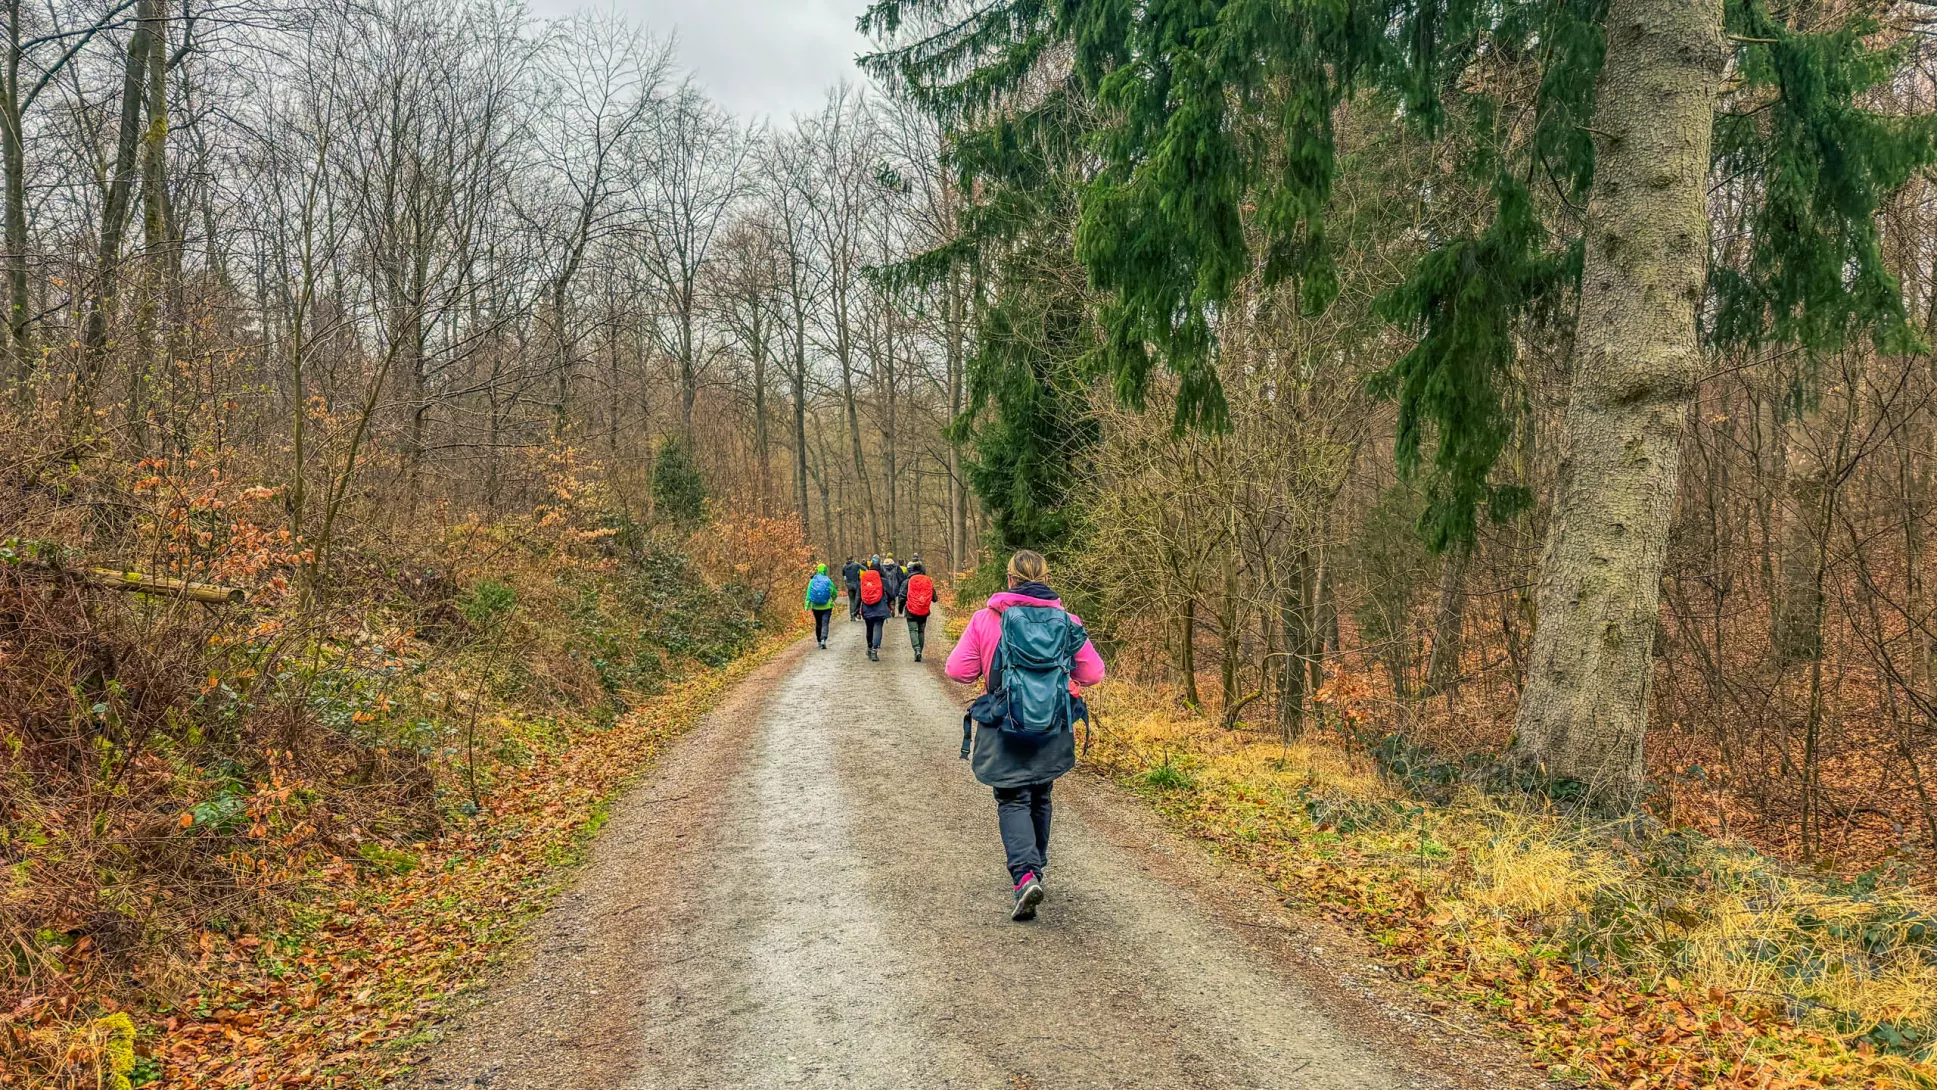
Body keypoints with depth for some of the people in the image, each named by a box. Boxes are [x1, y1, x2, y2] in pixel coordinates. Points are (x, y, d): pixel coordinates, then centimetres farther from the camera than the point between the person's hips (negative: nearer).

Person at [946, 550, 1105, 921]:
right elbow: (1092, 673, 0)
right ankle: (1034, 867, 34)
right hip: (1054, 731, 3)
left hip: (1005, 729, -2)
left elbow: (958, 669, -7)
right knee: (1040, 798, 21)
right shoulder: (1068, 621, -3)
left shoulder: (987, 619, -8)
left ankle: (1025, 875, -17)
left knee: (1013, 800, 4)